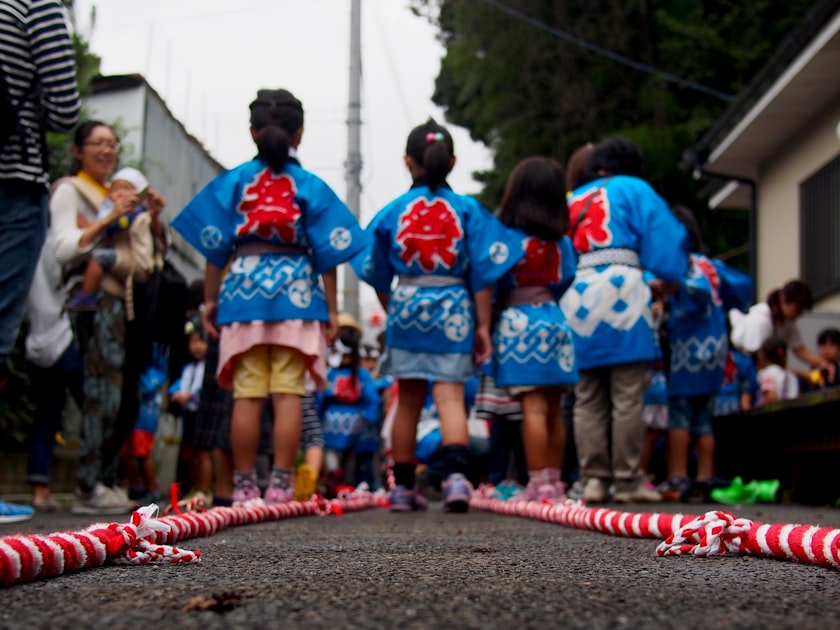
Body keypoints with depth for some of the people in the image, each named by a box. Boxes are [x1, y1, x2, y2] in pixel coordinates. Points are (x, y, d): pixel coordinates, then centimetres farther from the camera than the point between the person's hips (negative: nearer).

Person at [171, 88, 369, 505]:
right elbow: (327, 251, 2)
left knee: (247, 395, 2)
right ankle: (280, 484, -2)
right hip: (295, 291, -1)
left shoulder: (234, 181, 7)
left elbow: (215, 245, 4)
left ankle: (244, 486, 5)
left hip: (243, 287, 1)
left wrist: (210, 299, 10)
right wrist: (331, 308, 7)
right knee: (288, 394, -1)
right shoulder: (310, 186, 5)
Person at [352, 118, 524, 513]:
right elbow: (484, 272, -4)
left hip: (406, 305, 2)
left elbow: (377, 274, 9)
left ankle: (403, 488, 18)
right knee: (450, 395, -4)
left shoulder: (392, 212, 3)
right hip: (454, 308, -1)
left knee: (408, 400, 11)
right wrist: (482, 325, 1)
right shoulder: (468, 209, 0)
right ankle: (455, 474, -25)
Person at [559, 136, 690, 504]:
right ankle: (627, 480, -4)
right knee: (627, 397, -3)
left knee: (587, 400, 5)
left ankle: (593, 478, 2)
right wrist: (669, 277, 15)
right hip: (620, 290, -5)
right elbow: (665, 237, 5)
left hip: (575, 295, 5)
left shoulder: (571, 201, 25)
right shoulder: (633, 189, 12)